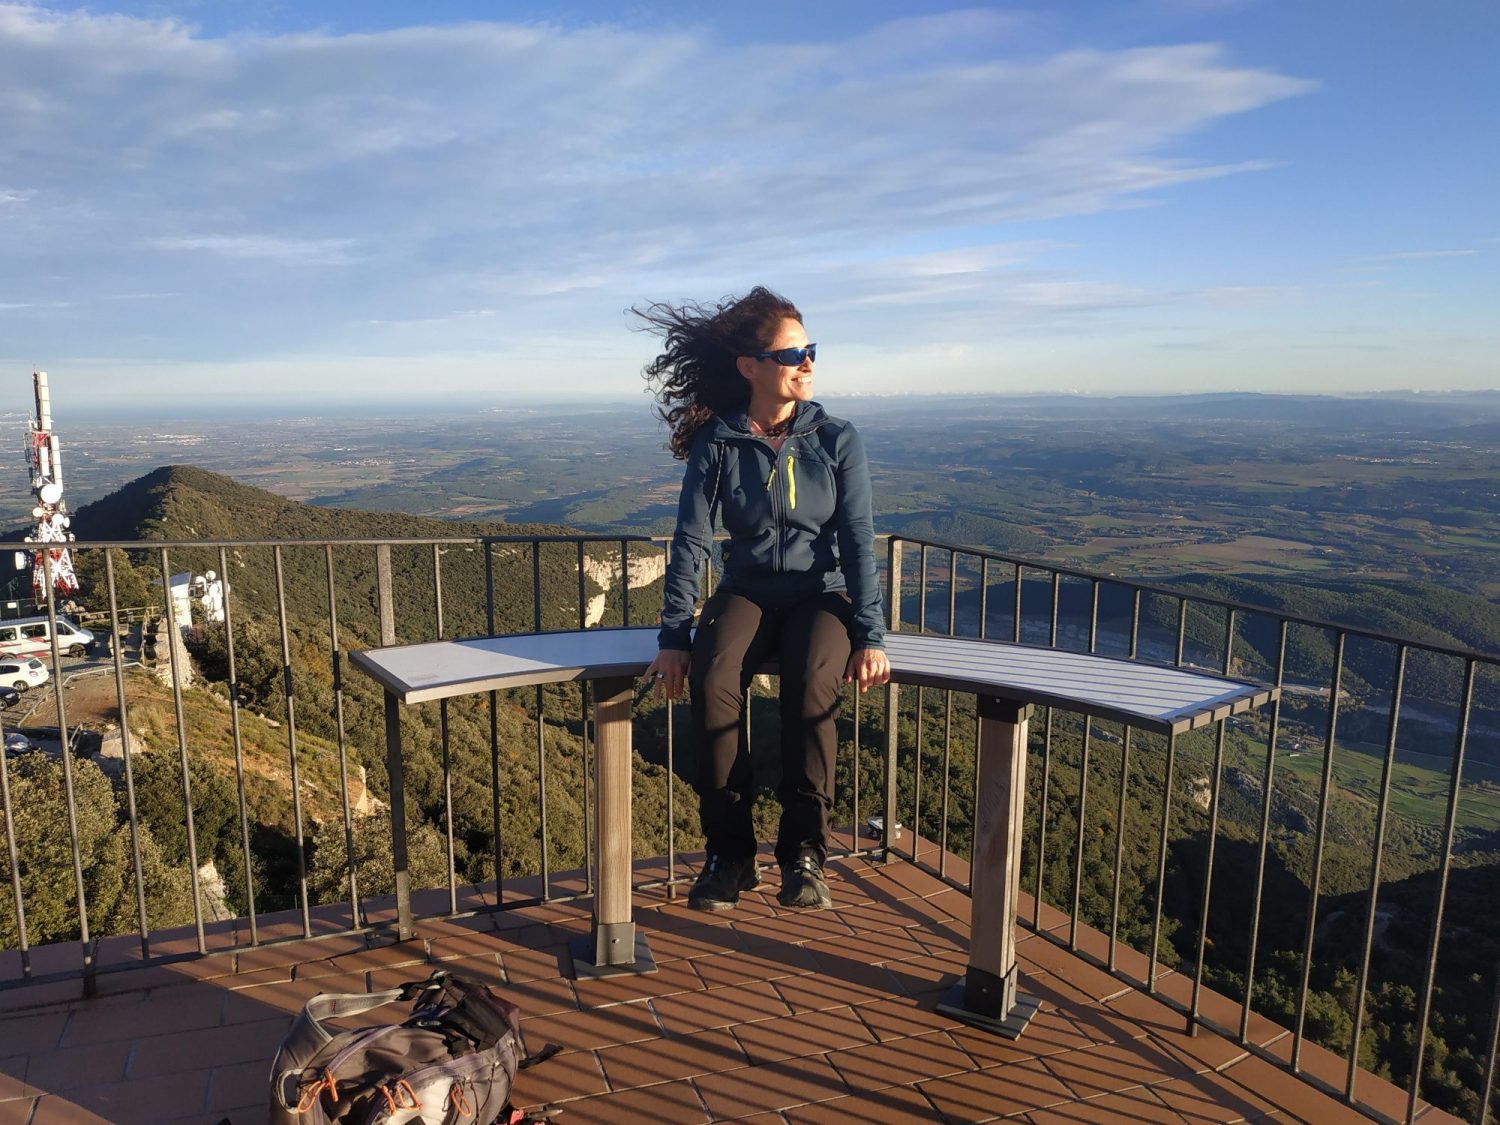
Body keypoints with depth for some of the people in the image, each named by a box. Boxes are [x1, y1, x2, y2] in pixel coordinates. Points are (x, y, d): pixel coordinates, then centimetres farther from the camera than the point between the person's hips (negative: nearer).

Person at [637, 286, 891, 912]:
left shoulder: (836, 440, -2)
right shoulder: (717, 443, -2)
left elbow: (859, 542, -5)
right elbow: (691, 540, -4)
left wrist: (870, 636, -15)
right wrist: (674, 638, -13)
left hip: (822, 595, 0)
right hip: (748, 593, 1)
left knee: (811, 681, -34)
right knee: (712, 678, -31)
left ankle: (804, 852, -19)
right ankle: (730, 853, -16)